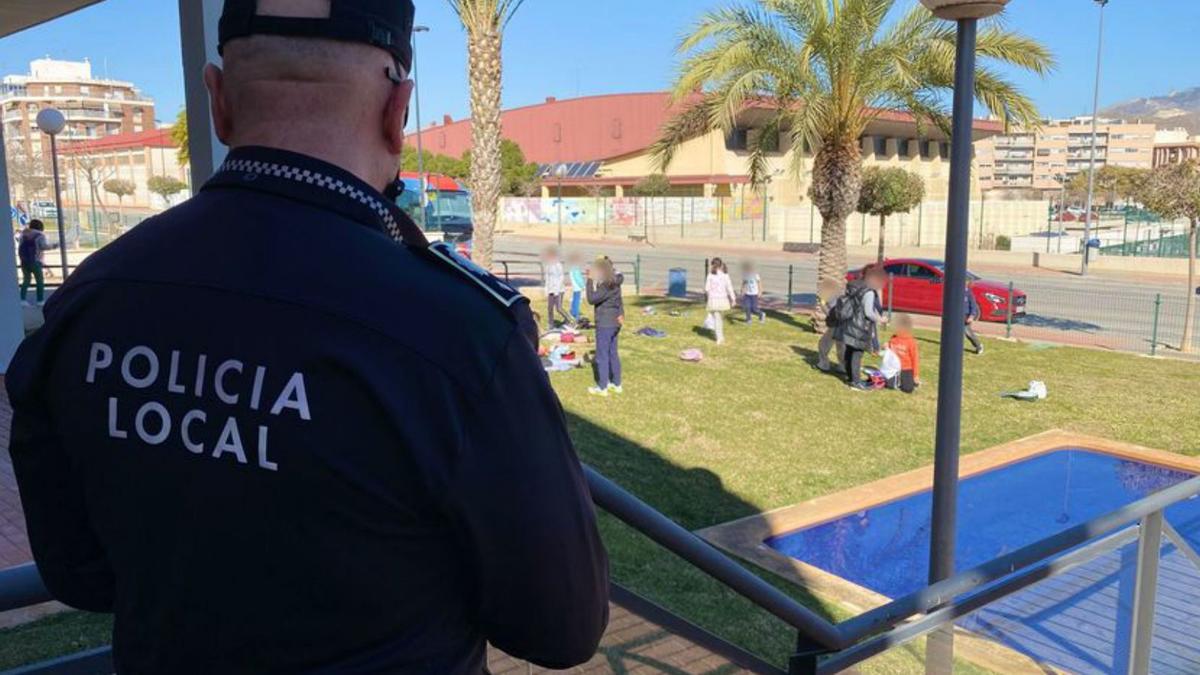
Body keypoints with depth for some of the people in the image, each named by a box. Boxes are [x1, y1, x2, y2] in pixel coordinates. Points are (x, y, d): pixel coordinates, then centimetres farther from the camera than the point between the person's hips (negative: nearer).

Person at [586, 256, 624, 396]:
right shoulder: (614, 283, 7)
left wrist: (590, 280, -19)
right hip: (614, 322, 9)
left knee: (602, 355, 1)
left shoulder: (607, 286, -21)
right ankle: (616, 384, 24)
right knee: (613, 353, 16)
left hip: (605, 324, -9)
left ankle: (602, 387, 8)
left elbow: (592, 299, -23)